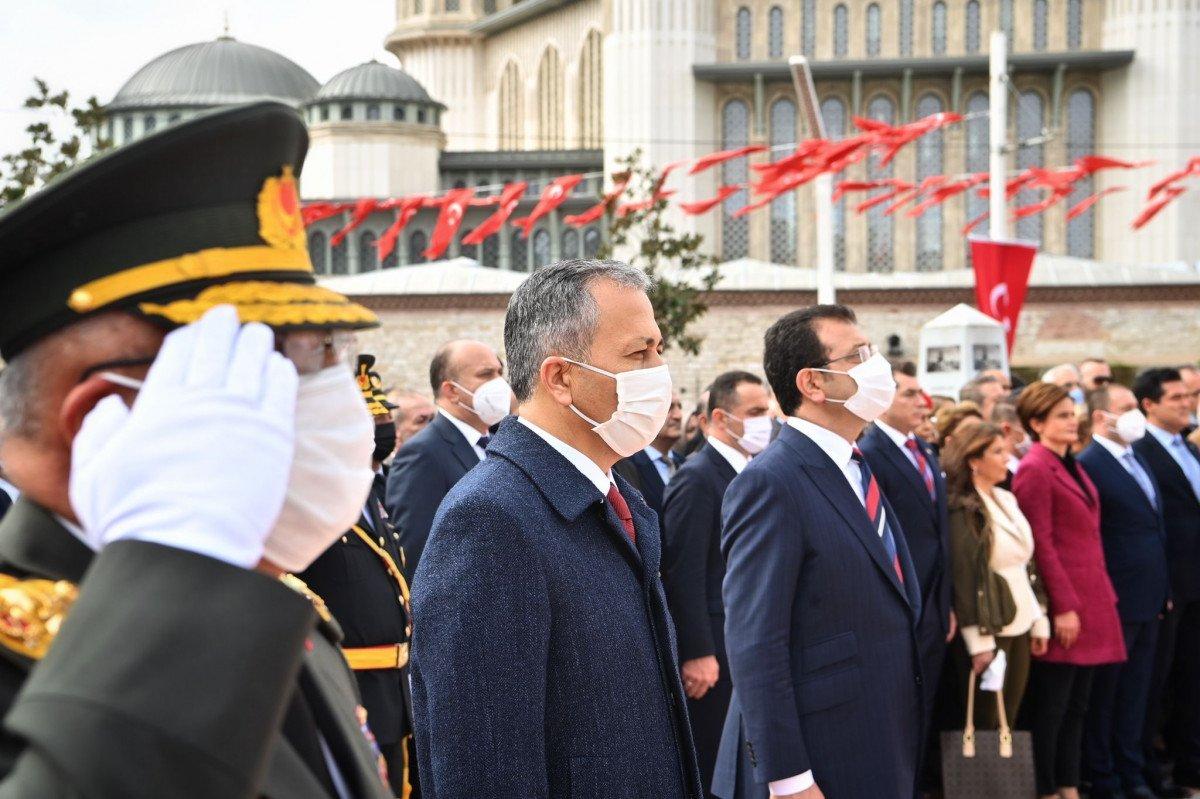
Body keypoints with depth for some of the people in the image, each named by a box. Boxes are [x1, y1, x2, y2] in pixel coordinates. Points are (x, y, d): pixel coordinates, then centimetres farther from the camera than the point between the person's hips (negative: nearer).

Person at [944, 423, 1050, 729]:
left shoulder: (1007, 501, 11)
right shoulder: (963, 510, -12)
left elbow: (1029, 563, 15)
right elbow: (964, 576, -15)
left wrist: (1040, 621, 12)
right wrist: (980, 642, -17)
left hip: (1020, 627, 7)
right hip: (989, 631, -7)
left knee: (1008, 722, 9)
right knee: (985, 725, 0)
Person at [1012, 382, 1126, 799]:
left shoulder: (1071, 466, 16)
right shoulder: (1035, 469, -11)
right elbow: (1040, 545, -15)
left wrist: (1103, 596, 15)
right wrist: (1063, 607, -17)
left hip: (1090, 599, 9)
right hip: (1065, 605, -9)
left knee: (1076, 706, 12)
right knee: (1050, 708, 0)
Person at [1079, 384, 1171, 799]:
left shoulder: (1138, 459, 14)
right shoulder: (1088, 465, -15)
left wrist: (1163, 589, 14)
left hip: (1149, 599, 8)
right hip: (1114, 603, -8)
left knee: (1135, 692, 15)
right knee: (1104, 693, 5)